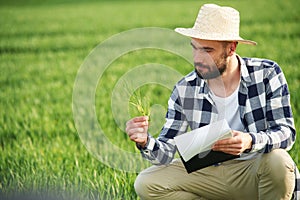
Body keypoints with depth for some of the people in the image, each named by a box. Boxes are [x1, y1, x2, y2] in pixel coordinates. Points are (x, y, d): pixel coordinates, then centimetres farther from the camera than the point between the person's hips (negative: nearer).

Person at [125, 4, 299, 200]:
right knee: (146, 183, -13)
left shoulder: (267, 74, -11)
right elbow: (167, 152, -5)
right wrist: (146, 142, -29)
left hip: (255, 172, -2)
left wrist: (250, 142, -38)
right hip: (210, 173, 3)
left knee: (278, 161, -36)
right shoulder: (185, 90, -5)